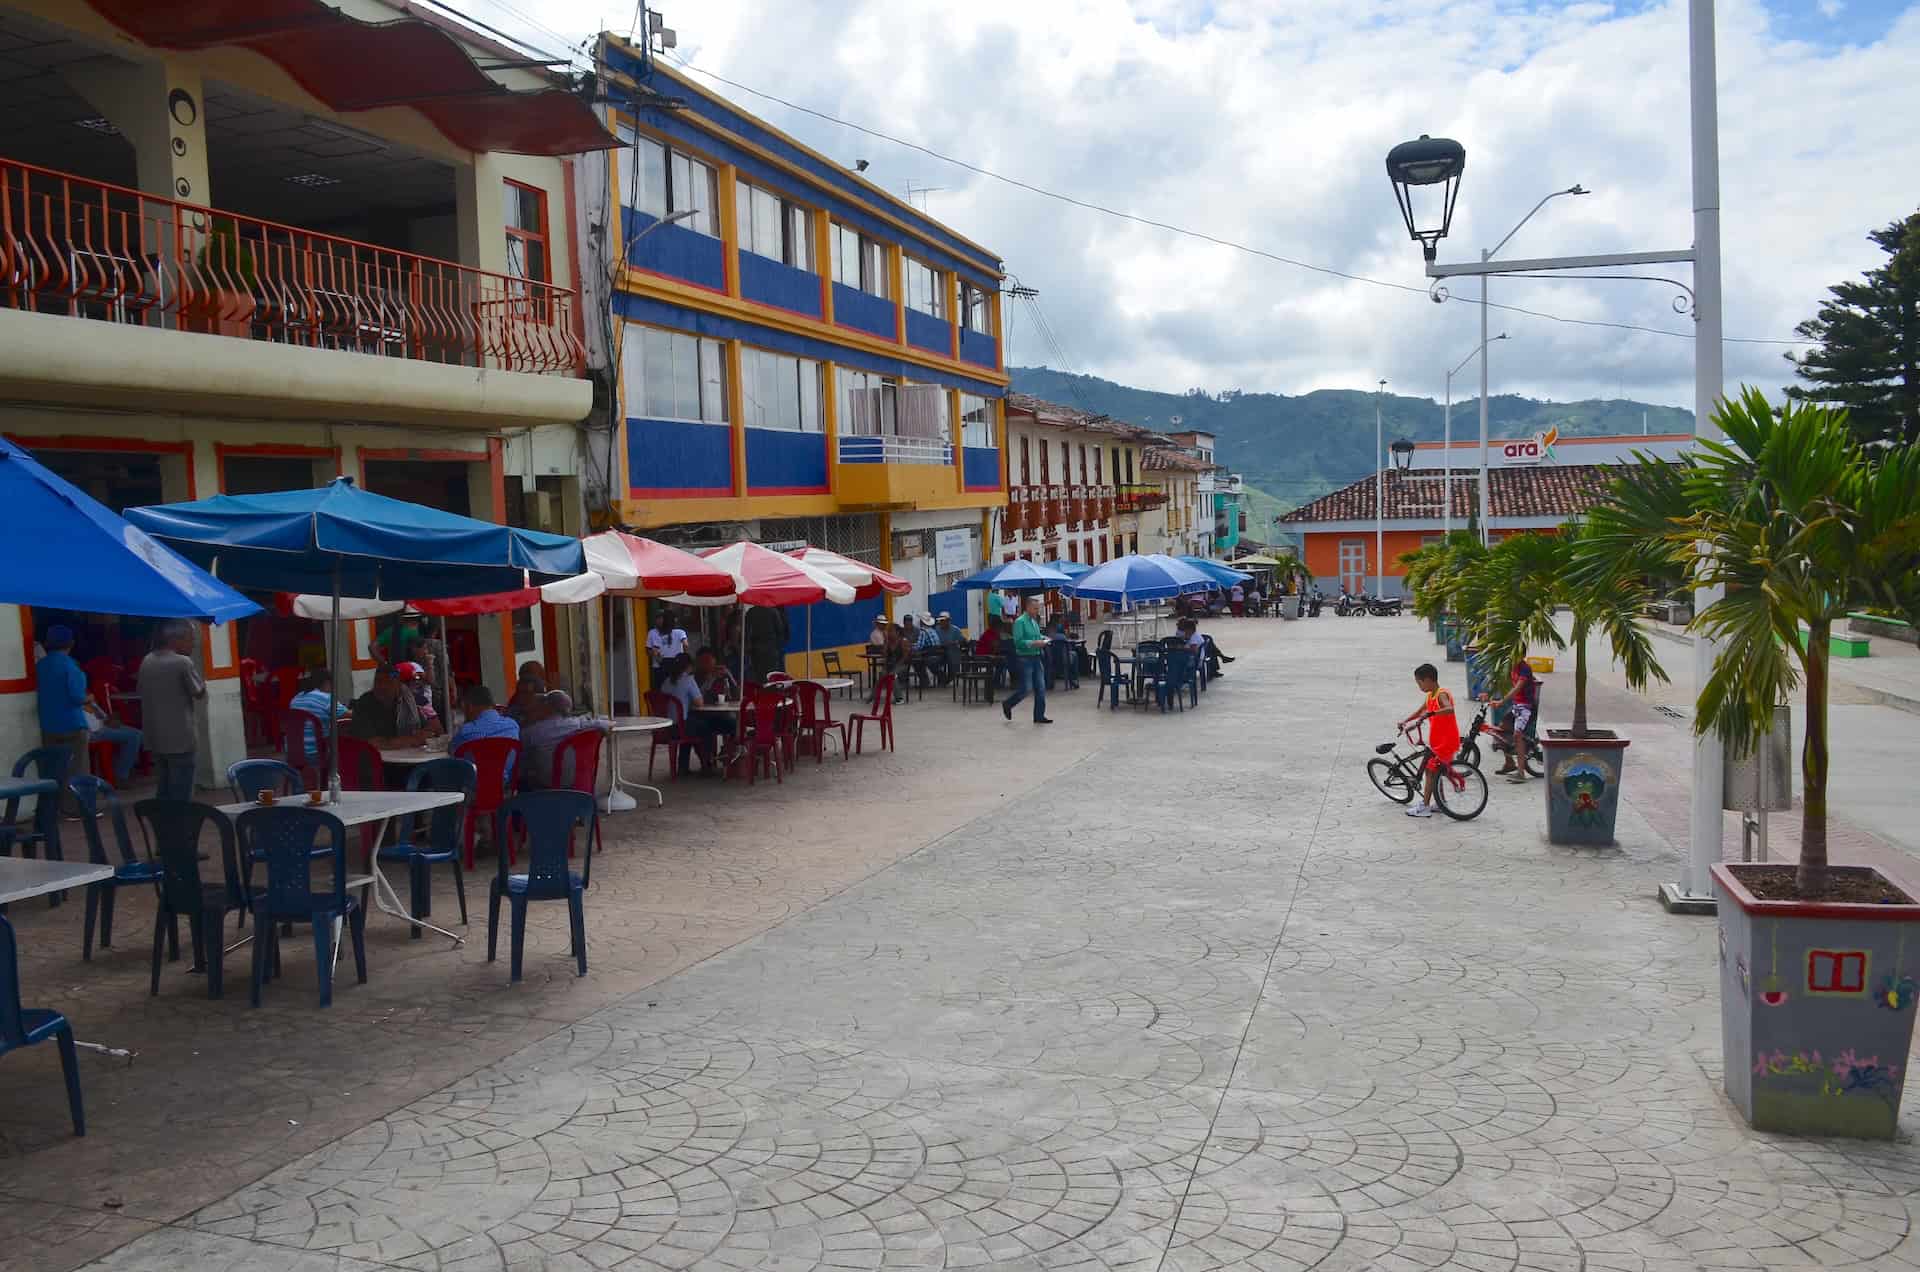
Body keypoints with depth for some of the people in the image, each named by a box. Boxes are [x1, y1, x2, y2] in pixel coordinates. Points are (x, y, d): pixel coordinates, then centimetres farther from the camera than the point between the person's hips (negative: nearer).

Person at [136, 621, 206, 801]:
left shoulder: (146, 662, 8)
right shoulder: (183, 662, -14)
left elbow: (140, 691, 16)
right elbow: (200, 693, -6)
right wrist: (193, 664, 4)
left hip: (155, 738, 7)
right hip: (180, 739, -7)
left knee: (164, 790, 17)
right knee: (180, 794, -2)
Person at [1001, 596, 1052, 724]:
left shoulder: (1035, 621, 13)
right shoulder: (1020, 622, -12)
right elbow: (1018, 642, -18)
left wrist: (1042, 639, 5)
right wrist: (1034, 643, -22)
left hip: (1037, 657, 8)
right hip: (1025, 658, -8)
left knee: (1041, 688, 5)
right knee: (1026, 689, -6)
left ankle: (1039, 716, 11)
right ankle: (1007, 705, 17)